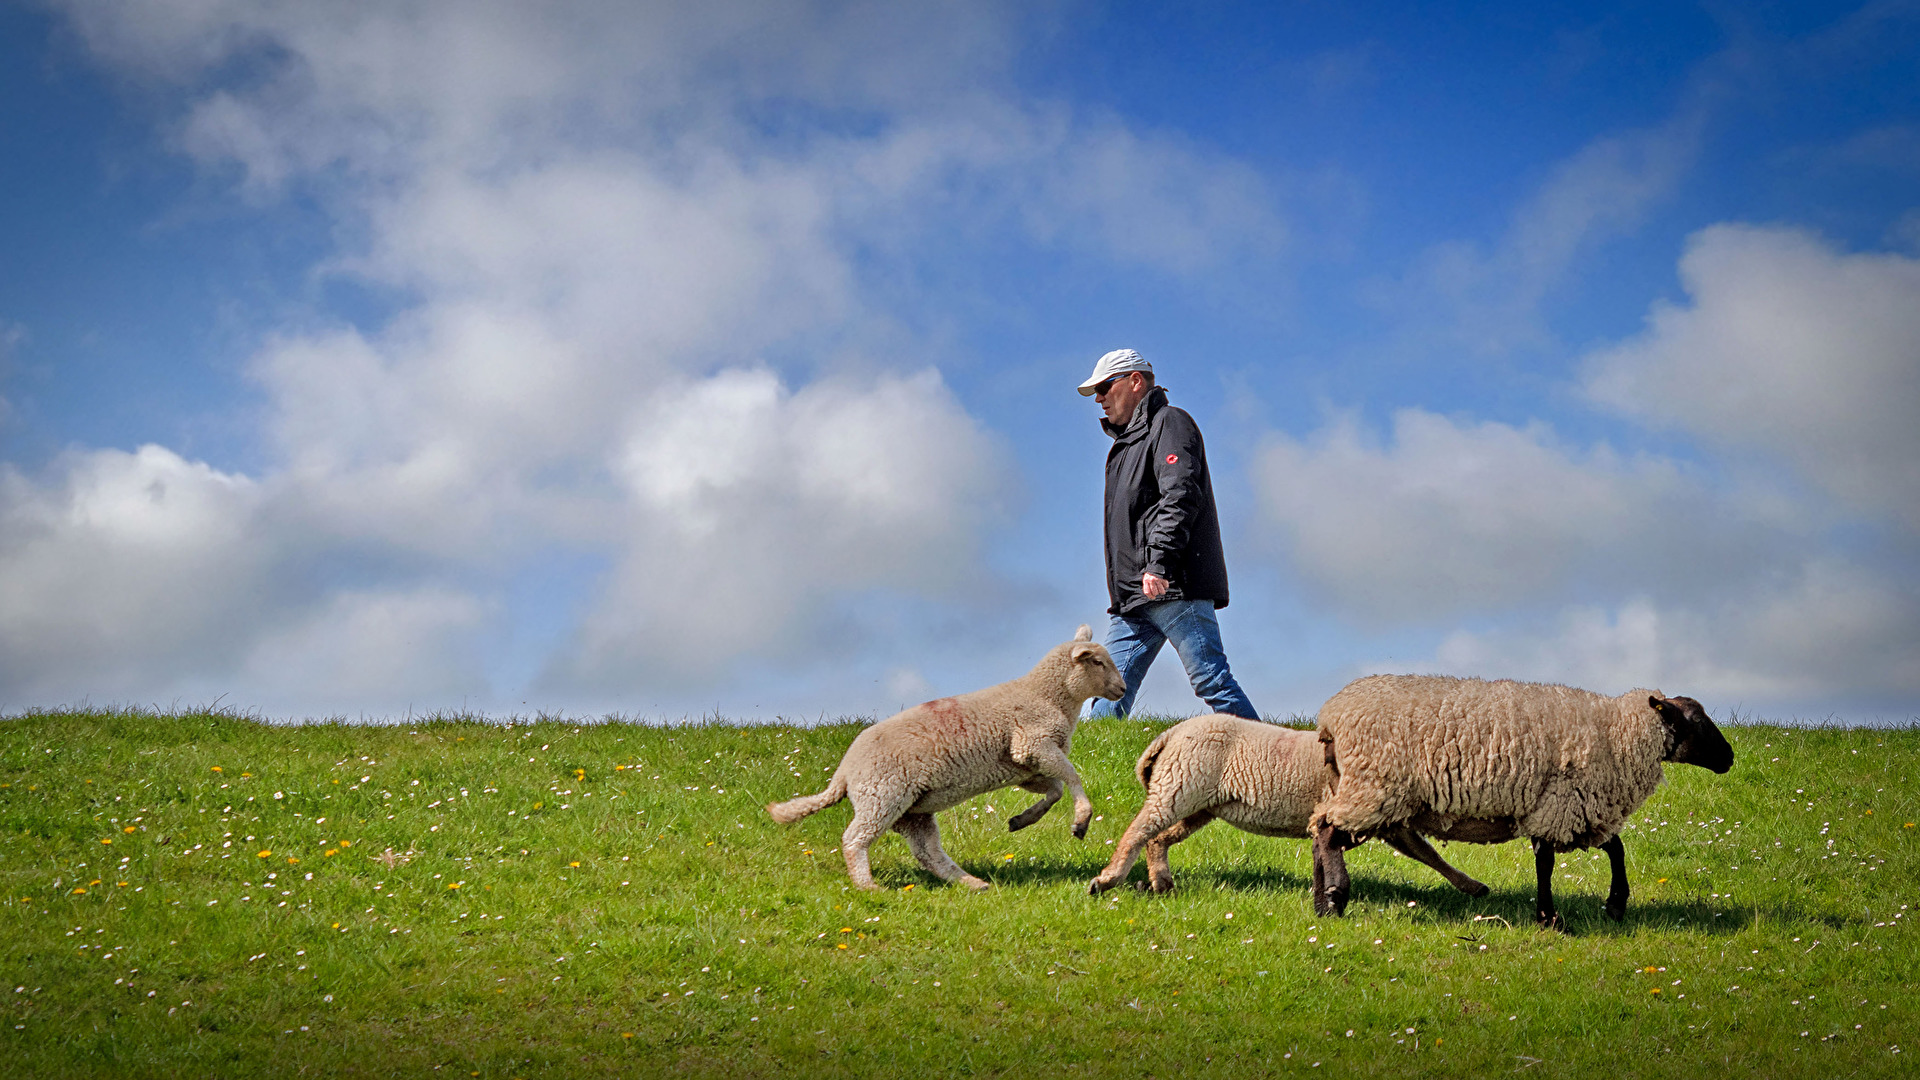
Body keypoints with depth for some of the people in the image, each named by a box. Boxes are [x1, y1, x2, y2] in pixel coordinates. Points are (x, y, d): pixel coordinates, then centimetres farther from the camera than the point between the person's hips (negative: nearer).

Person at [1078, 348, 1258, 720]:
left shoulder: (1169, 423, 0)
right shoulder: (1127, 441, 28)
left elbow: (1181, 496, -15)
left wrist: (1159, 563, -25)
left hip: (1176, 587, -9)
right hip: (1134, 597, 9)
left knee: (1211, 682, -12)